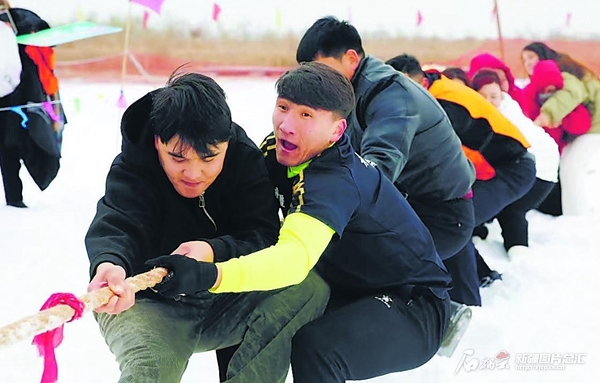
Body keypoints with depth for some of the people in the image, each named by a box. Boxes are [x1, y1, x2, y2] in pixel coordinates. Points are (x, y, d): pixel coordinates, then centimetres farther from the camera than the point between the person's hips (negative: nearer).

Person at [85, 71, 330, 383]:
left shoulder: (246, 159, -8)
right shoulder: (133, 168, -15)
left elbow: (264, 238, -15)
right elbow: (117, 226, -33)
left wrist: (214, 252, -37)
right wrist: (110, 265, -58)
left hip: (227, 307, 4)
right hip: (150, 303, -4)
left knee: (312, 286, -22)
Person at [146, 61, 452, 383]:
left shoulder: (336, 181, -31)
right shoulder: (274, 150, -5)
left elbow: (296, 257, -47)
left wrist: (212, 275, -62)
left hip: (414, 304, -8)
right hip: (352, 293, 8)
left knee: (316, 345, -33)